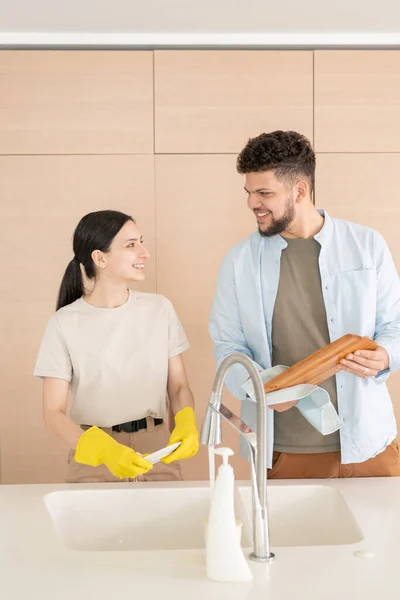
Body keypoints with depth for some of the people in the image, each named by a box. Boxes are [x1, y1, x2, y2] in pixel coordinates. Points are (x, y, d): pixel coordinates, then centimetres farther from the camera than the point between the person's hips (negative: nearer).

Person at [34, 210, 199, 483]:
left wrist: (187, 424, -16)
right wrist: (104, 449, -26)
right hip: (93, 458, -2)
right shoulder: (65, 323, -8)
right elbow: (54, 412, -9)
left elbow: (179, 385, 5)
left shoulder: (160, 309, 1)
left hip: (158, 453, 2)